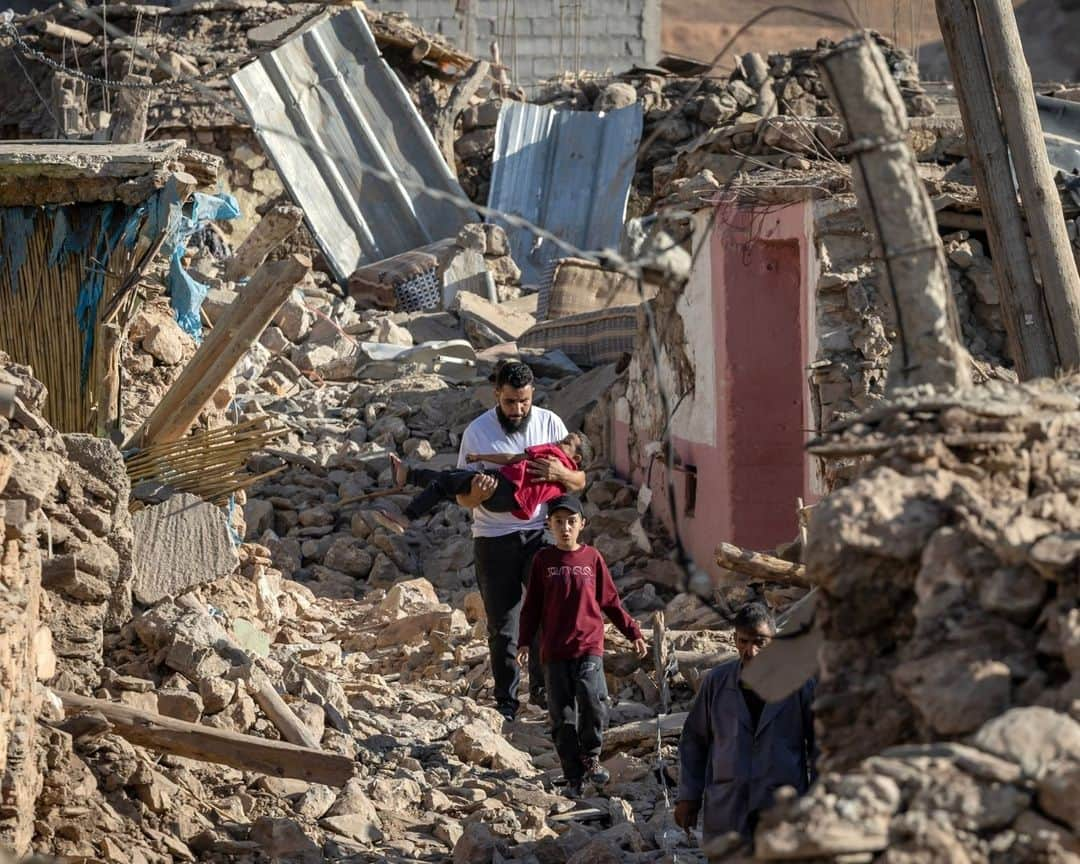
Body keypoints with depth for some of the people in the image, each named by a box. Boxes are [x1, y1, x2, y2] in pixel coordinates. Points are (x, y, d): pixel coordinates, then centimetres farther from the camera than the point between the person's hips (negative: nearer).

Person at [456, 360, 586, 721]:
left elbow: (579, 482, 6)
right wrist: (476, 494, -23)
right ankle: (505, 700, 12)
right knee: (502, 625, 2)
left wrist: (561, 473, -18)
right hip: (494, 539, -1)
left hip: (540, 532, 1)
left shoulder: (550, 424, 1)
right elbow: (462, 498, 2)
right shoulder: (477, 432, -3)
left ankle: (542, 686, -5)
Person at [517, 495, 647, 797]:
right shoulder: (543, 560, 6)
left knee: (593, 701, -19)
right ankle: (573, 776, 11)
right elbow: (532, 605, 9)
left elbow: (610, 601, 12)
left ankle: (591, 755, 5)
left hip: (589, 647, -1)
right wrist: (525, 642, 1)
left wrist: (633, 632, 10)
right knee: (562, 716, 1)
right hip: (554, 652, 1)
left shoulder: (592, 558, 5)